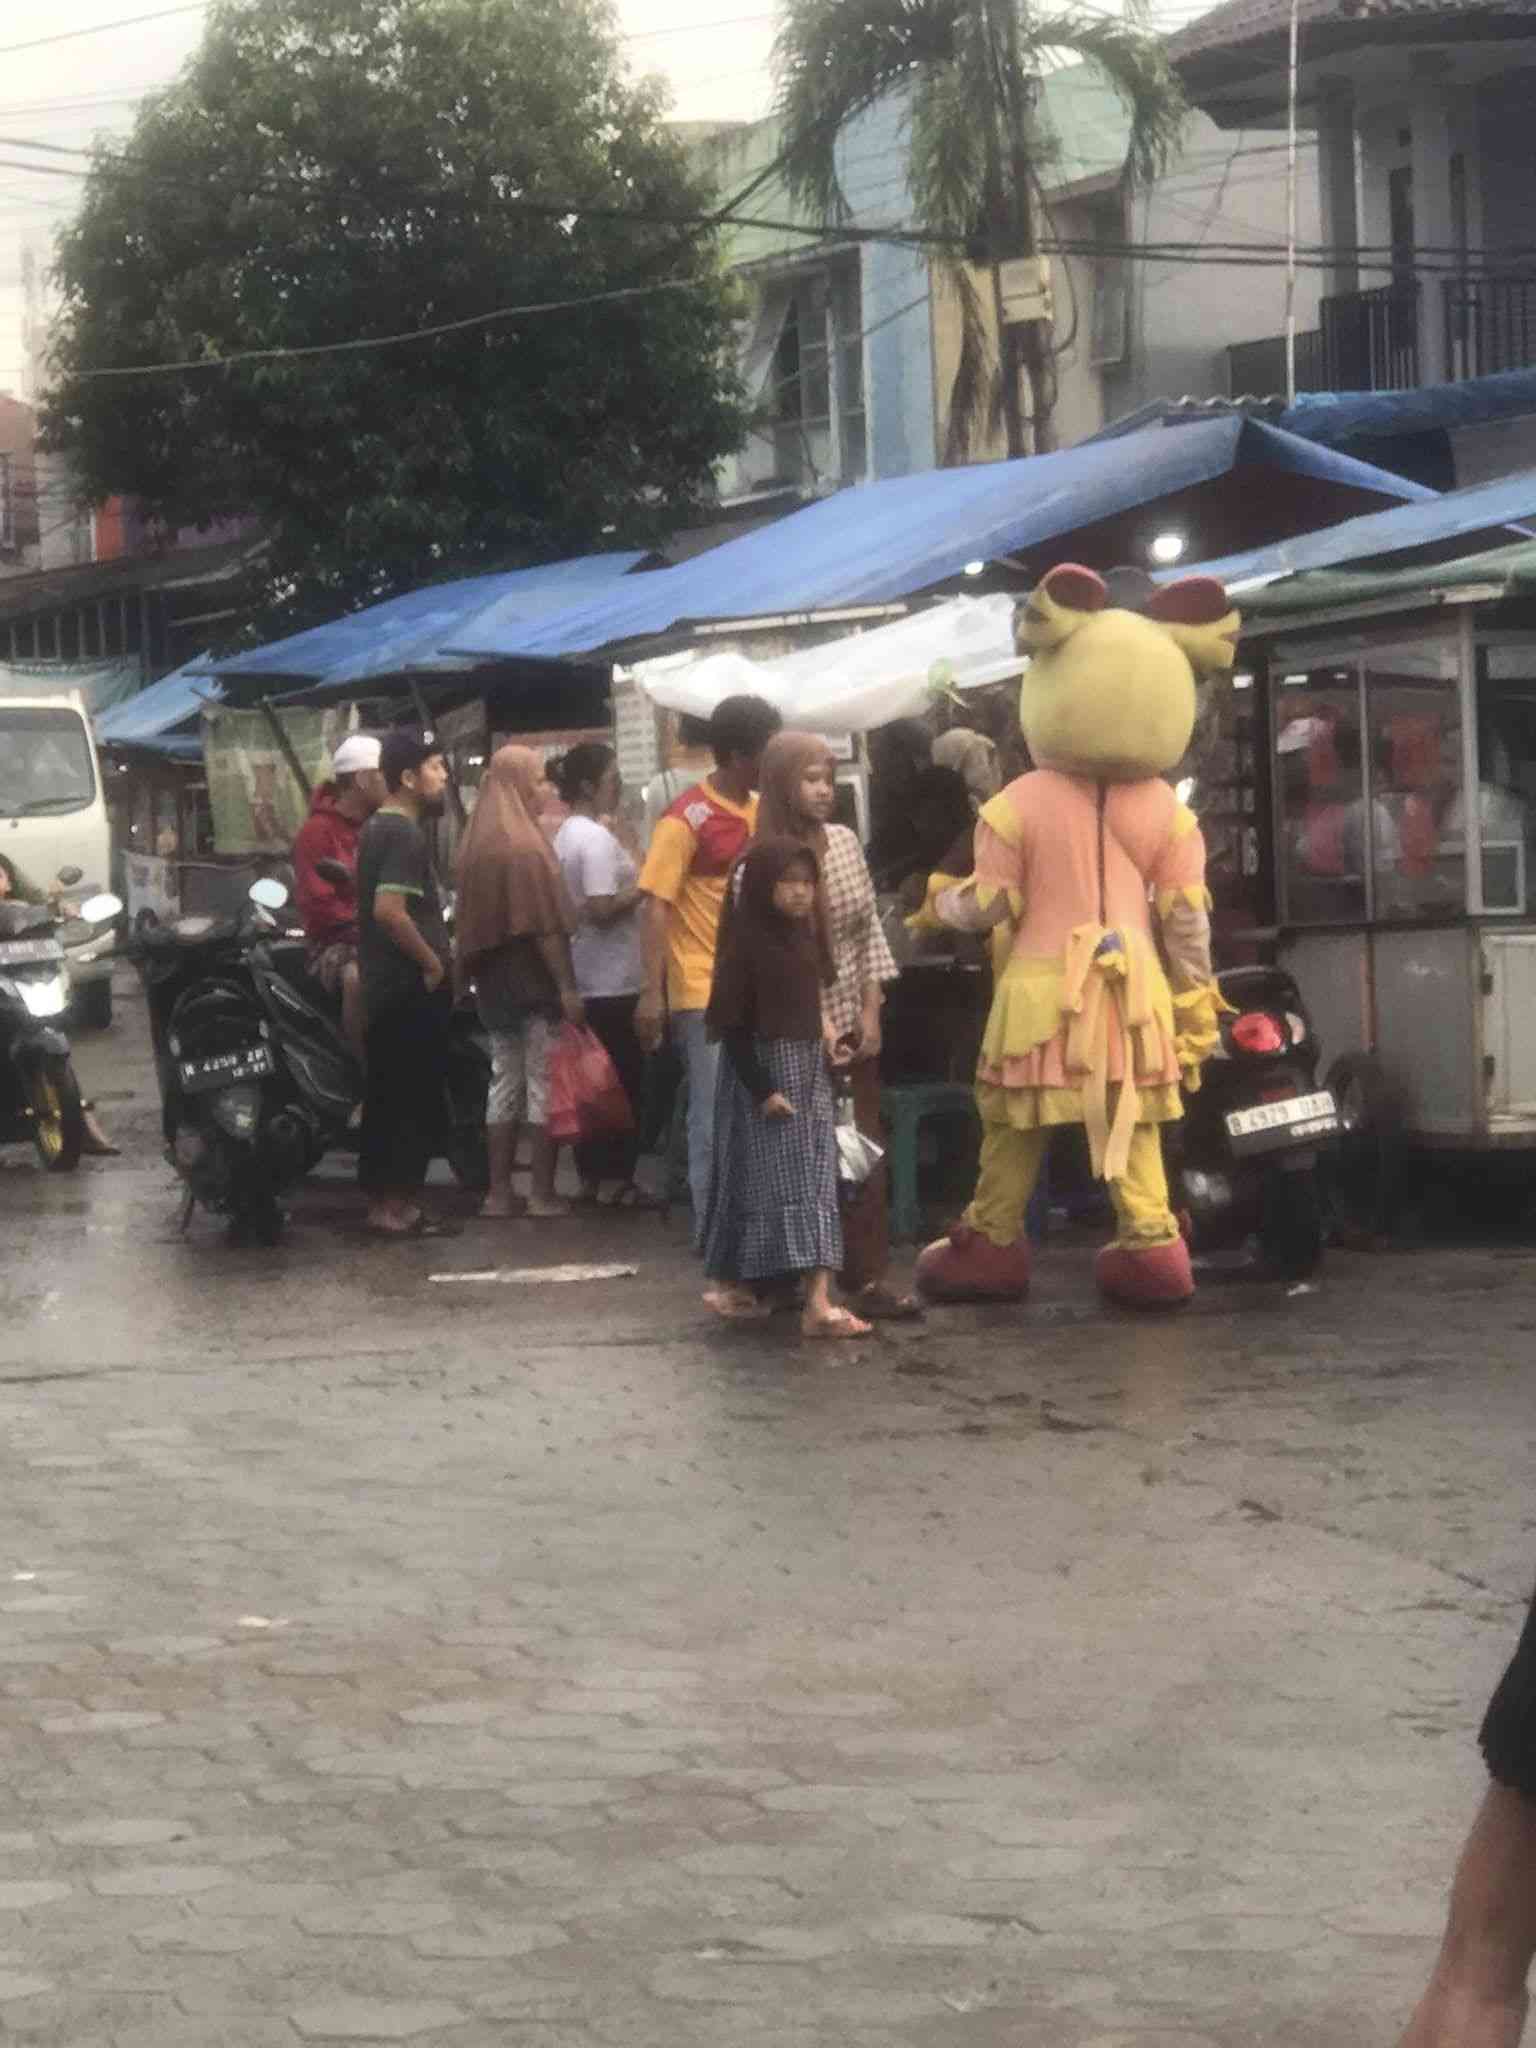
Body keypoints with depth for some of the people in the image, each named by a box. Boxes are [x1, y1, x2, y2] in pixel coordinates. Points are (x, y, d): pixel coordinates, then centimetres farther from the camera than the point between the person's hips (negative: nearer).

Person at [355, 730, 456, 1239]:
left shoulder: (376, 829, 14)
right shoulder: (405, 835, -17)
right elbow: (389, 909, -28)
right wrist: (432, 961, -18)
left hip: (383, 984, 10)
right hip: (410, 987, -10)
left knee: (388, 1096, 13)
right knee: (417, 1097, -5)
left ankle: (381, 1197, 17)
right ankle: (398, 1205, -4)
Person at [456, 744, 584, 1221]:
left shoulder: (477, 843, 10)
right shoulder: (525, 846, -16)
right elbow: (546, 925, -19)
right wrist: (567, 985, -18)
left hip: (495, 981, 8)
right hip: (536, 982, -8)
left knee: (504, 1083, 11)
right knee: (544, 1086, -3)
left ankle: (499, 1194, 12)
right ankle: (542, 1196, -2)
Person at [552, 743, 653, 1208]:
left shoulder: (567, 834, 12)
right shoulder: (596, 838, -17)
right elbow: (603, 908, -23)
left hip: (584, 979, 9)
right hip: (612, 980, -9)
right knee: (623, 1080, -3)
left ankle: (591, 1176, 15)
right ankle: (618, 1180, 0)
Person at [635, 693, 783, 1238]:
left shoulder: (762, 813, 10)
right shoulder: (686, 819, -11)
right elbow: (656, 907, -13)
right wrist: (651, 993, -20)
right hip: (707, 991, -6)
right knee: (717, 1116, -3)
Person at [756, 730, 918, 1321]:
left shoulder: (845, 842, 4)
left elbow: (869, 932, 8)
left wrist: (871, 1012, 2)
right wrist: (819, 1024, -19)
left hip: (855, 1019, 5)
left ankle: (867, 1274, 5)